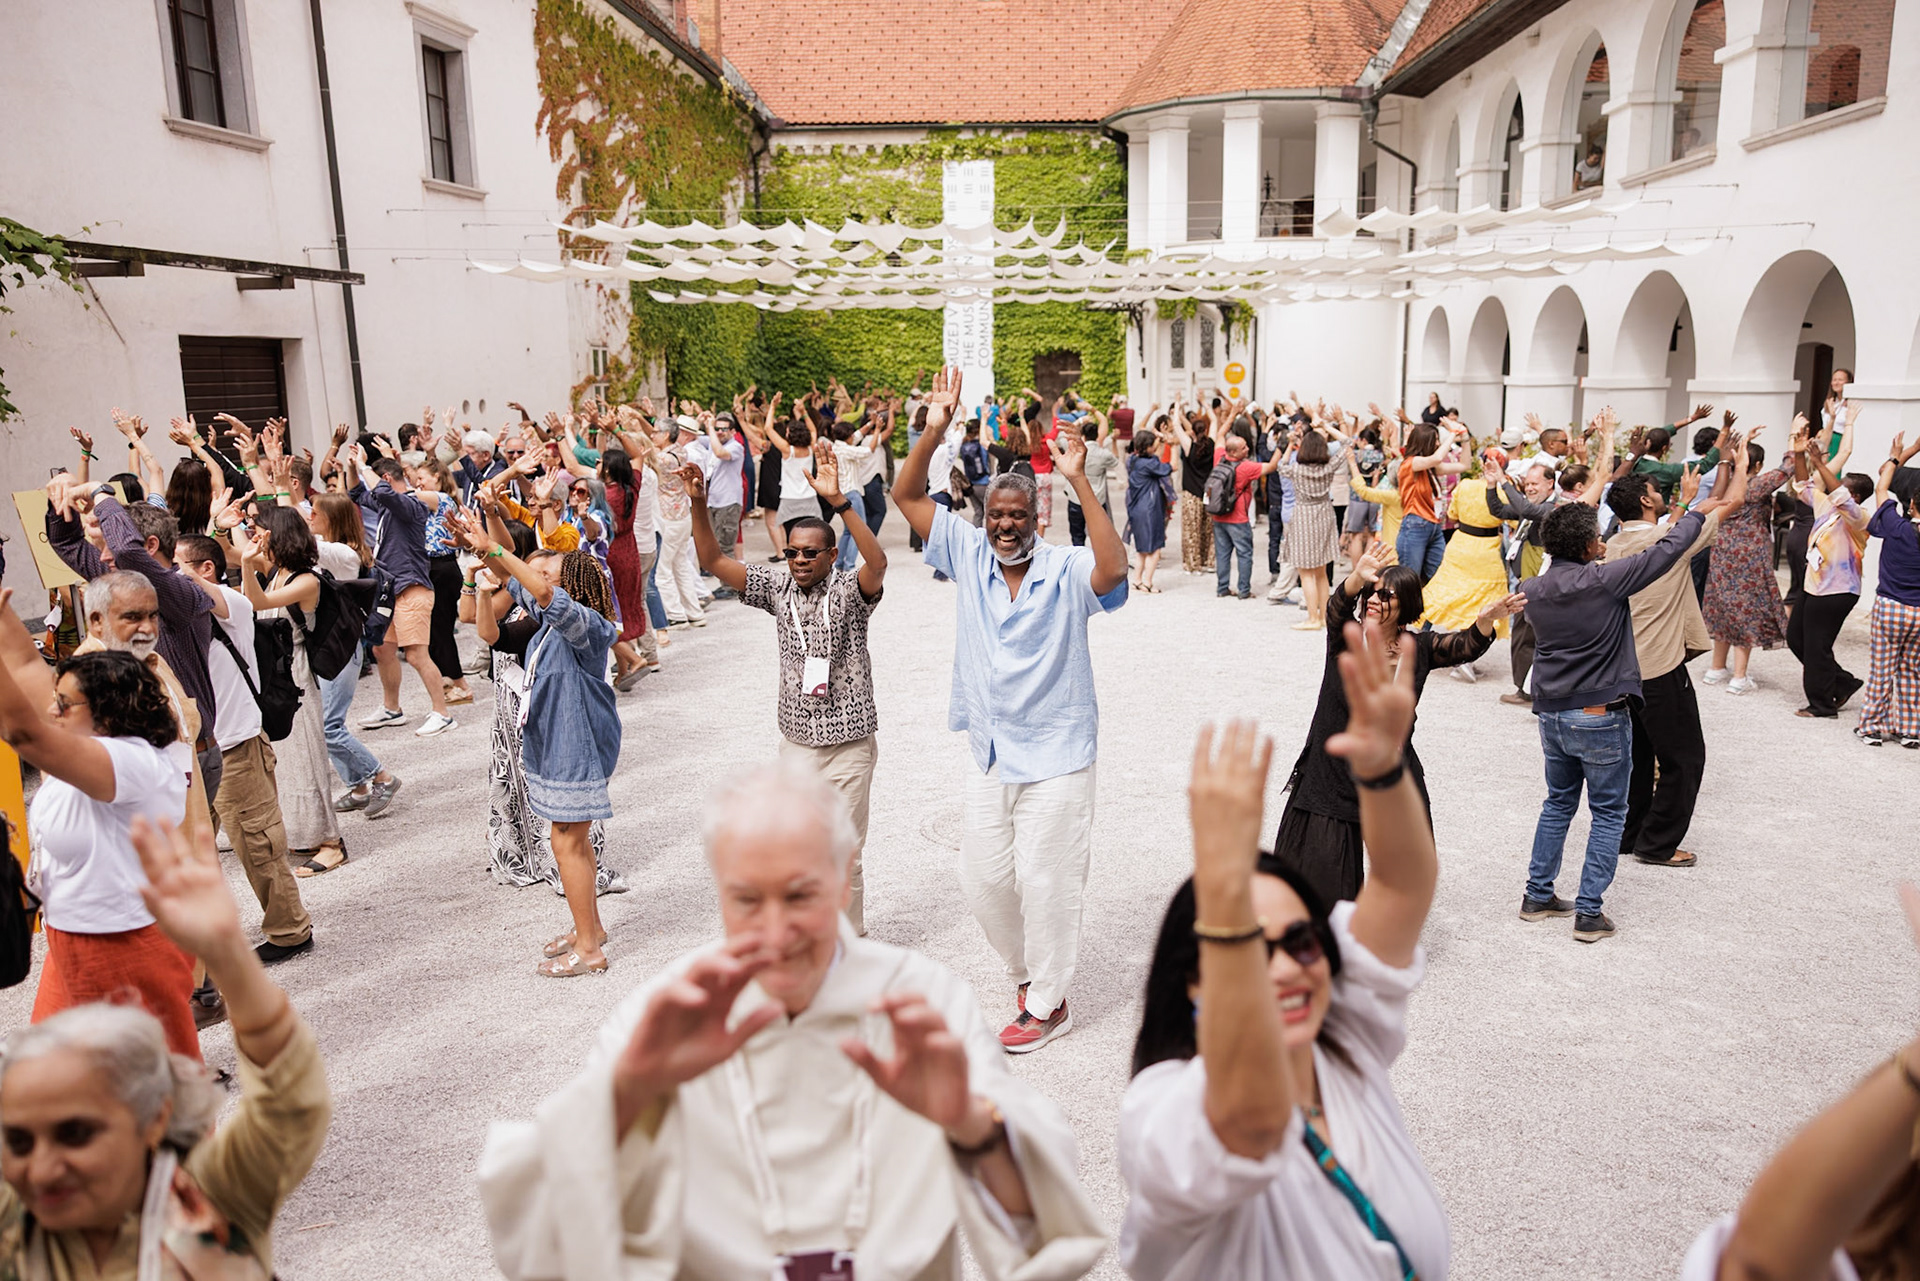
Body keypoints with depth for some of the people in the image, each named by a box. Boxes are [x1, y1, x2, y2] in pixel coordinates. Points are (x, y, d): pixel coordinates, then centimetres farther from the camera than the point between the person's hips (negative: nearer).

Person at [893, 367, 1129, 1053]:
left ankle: (1048, 1004, 23)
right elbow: (906, 496, -3)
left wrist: (1080, 483, -38)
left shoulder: (1067, 570, -14)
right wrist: (933, 432, -16)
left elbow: (1114, 568, -37)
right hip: (990, 753, 5)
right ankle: (1027, 970, 40)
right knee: (982, 875, 16)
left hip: (1055, 756, -5)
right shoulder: (969, 555, -1)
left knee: (1045, 882, 5)